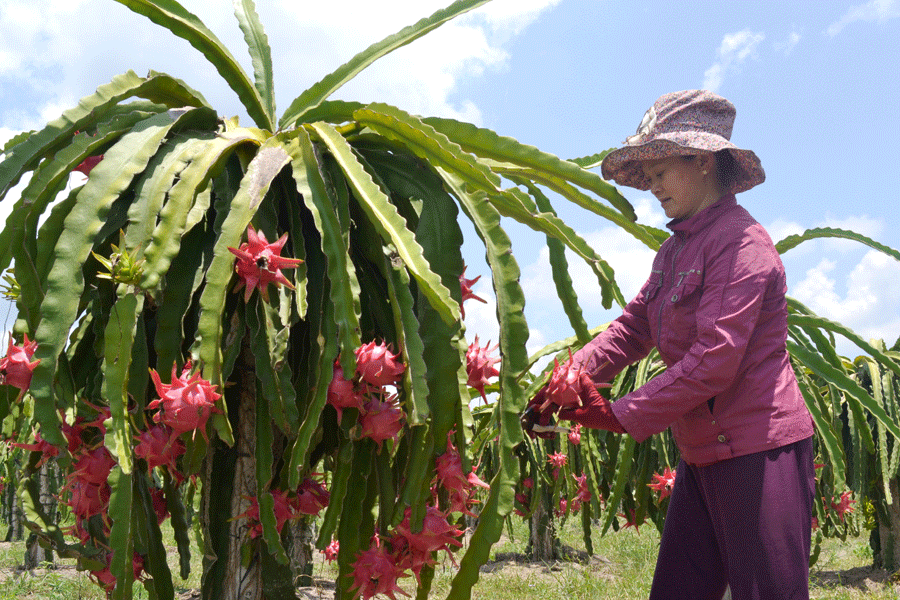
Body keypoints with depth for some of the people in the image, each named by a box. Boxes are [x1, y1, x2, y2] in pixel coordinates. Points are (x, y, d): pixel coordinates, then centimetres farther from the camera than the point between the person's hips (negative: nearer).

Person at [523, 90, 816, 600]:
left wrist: (620, 415, -18)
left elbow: (714, 361, -22)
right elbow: (632, 328, 10)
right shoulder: (675, 251, 15)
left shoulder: (740, 241, -15)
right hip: (704, 457, 9)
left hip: (760, 452, -9)